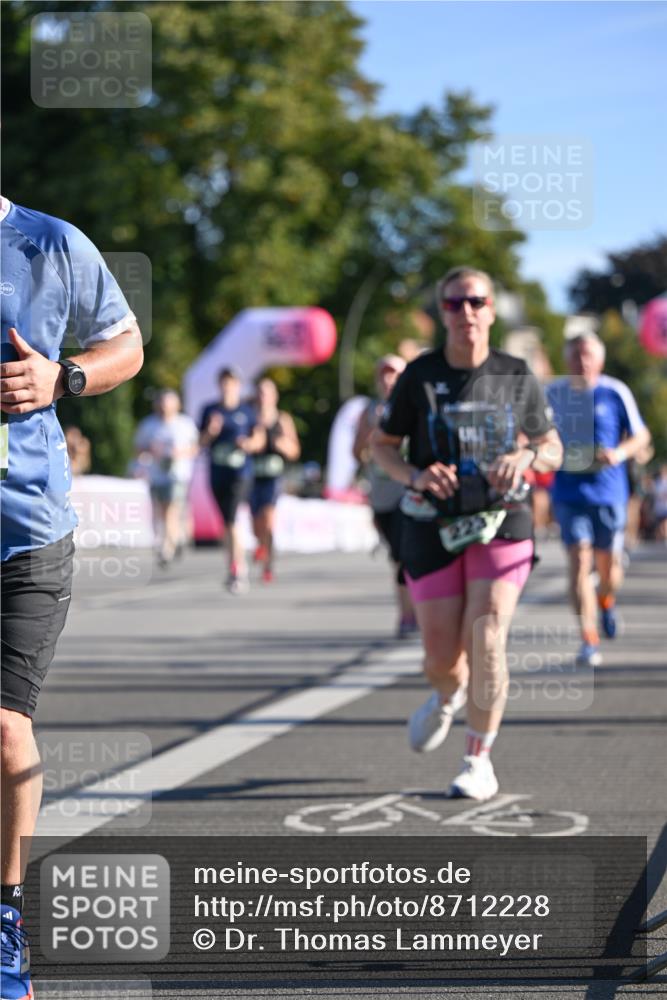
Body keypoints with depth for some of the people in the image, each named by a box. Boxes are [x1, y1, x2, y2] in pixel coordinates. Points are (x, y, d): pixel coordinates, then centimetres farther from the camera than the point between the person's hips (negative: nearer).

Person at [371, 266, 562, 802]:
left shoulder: (517, 376, -1)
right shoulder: (420, 375, -4)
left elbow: (553, 450, 8)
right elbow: (382, 444, 5)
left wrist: (527, 457, -16)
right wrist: (415, 476, -16)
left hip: (501, 522, 0)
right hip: (434, 529, 0)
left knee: (486, 640, -17)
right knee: (441, 658, 2)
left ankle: (480, 761, -1)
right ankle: (448, 696, 42)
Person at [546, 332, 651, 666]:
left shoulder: (616, 393, -3)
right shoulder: (553, 394, 2)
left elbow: (641, 436, 5)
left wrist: (620, 453, -14)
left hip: (608, 492, 0)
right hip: (569, 493, 0)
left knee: (608, 564, 8)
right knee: (579, 561, -13)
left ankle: (606, 600, 45)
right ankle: (588, 640, -13)